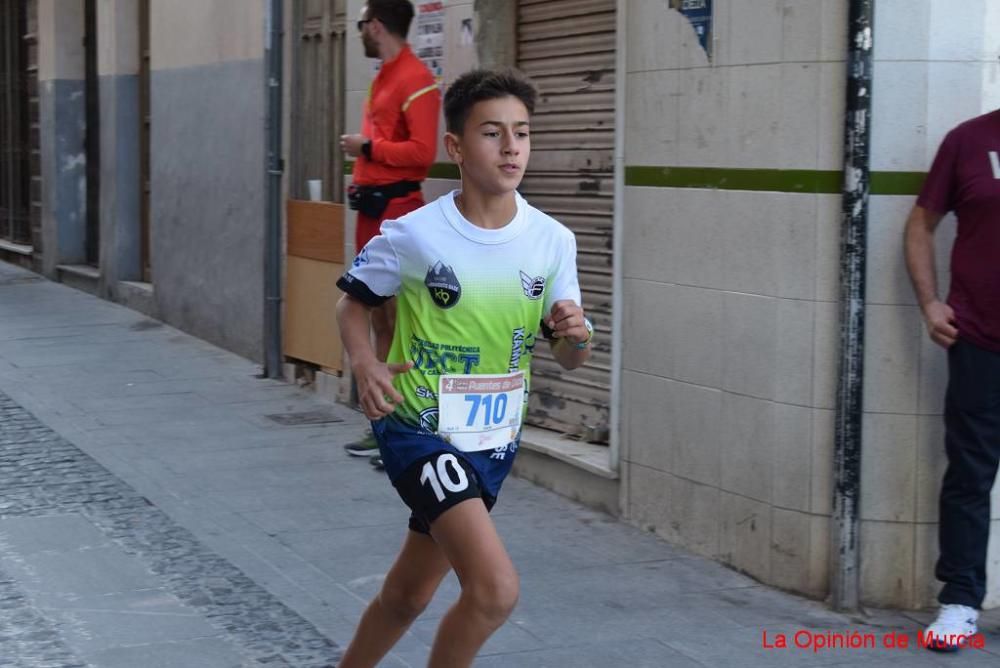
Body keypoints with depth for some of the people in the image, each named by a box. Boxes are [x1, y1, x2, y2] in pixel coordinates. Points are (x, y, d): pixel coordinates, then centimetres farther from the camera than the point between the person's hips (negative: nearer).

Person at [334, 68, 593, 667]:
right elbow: (354, 303, 3)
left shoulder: (553, 241, -4)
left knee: (409, 595, 18)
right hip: (419, 431, -5)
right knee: (496, 588, -21)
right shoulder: (413, 235, -14)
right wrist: (365, 364, -15)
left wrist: (576, 335, -19)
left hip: (494, 440, 5)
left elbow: (569, 357, 4)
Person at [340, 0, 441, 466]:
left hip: (398, 212, -10)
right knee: (380, 322, 12)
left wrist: (367, 148, -11)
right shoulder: (383, 78, 18)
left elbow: (422, 151, -20)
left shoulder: (415, 80, -12)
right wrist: (360, 182, 11)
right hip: (372, 210, 10)